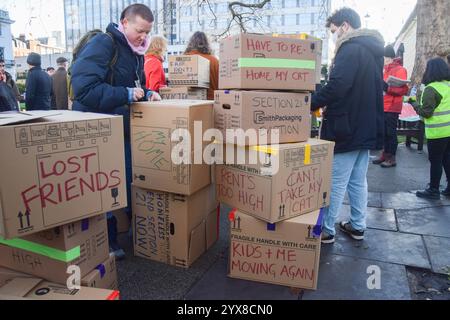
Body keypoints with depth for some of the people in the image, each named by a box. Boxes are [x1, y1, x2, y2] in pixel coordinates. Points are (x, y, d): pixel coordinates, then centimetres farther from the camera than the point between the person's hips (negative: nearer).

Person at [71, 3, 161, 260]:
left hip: (124, 128, 8)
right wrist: (126, 94, -26)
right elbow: (84, 88, -28)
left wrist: (146, 93, -1)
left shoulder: (135, 51, 10)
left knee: (131, 183, 15)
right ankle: (107, 242, 22)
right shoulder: (102, 44, -17)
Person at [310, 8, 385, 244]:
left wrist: (310, 104, -16)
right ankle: (357, 226, 26)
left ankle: (326, 230, 9)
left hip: (345, 128, -9)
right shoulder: (372, 50, 16)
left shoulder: (350, 48, -13)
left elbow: (337, 86, -27)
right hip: (366, 128, 9)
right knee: (358, 181, 16)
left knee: (335, 182, -1)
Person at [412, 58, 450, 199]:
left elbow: (425, 112, -16)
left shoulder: (431, 89, -16)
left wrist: (414, 103, -2)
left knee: (435, 161, 1)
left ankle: (433, 190, 9)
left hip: (437, 133, -8)